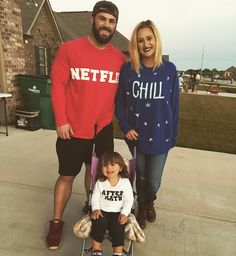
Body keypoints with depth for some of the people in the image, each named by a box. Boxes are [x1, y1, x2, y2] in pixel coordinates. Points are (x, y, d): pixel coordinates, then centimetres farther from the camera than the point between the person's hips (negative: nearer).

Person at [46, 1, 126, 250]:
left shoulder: (120, 58, 2)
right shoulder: (69, 49, -6)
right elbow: (58, 85, -7)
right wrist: (61, 121, -10)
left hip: (104, 128, 3)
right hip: (73, 128, -2)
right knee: (67, 175, 9)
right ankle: (57, 222, 30)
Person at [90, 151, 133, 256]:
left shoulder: (125, 182, -7)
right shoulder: (100, 182, -4)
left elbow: (129, 200, -5)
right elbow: (95, 197, 2)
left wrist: (124, 213, -15)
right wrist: (96, 209, -14)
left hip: (118, 212, -1)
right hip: (102, 211, 1)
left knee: (117, 226, -24)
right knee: (99, 223, -24)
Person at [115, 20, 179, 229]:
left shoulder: (169, 69, -4)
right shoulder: (128, 69, -5)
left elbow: (174, 105, 0)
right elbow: (120, 102, 1)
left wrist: (173, 135, 2)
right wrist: (125, 127, -9)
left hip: (160, 135, 0)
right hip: (136, 134, 0)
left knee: (154, 181, 6)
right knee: (141, 176, 16)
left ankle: (150, 202, 44)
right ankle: (142, 207, 46)